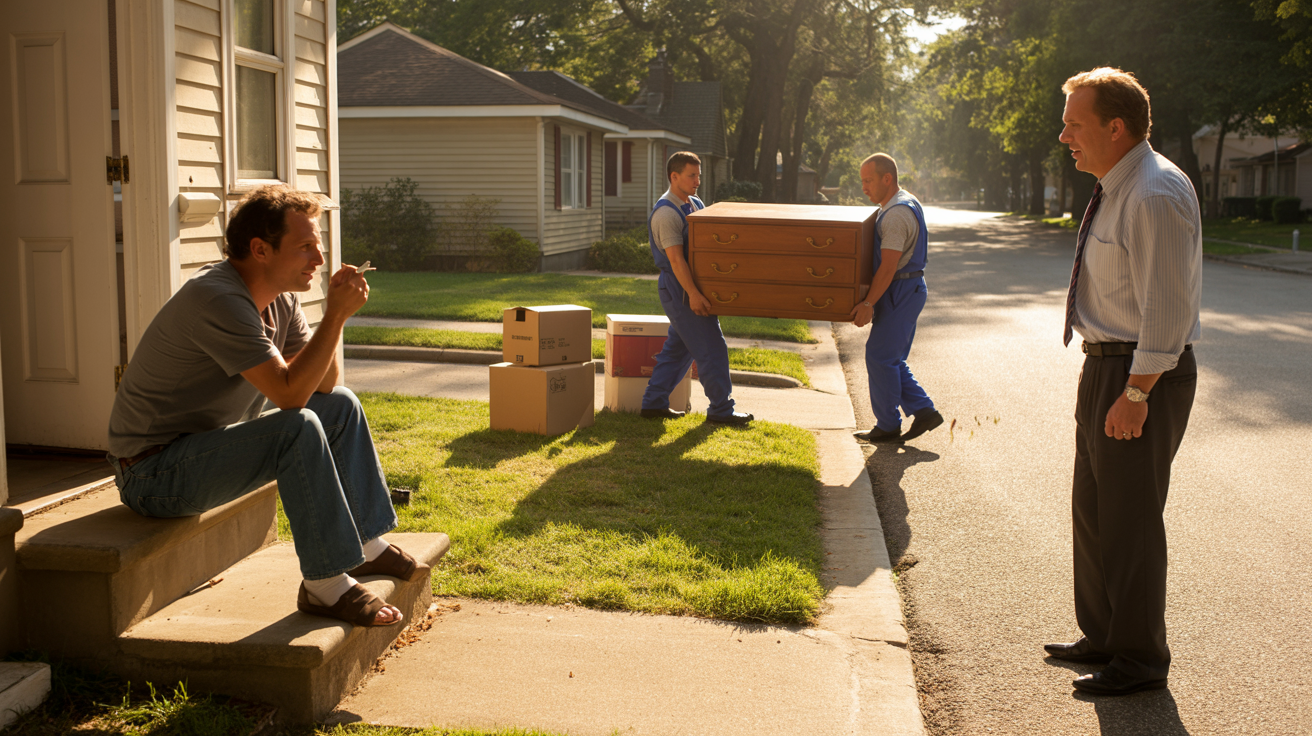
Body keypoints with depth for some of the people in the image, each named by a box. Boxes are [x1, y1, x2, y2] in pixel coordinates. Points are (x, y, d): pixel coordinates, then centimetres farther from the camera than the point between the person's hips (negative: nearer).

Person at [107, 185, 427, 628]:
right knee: (299, 429, -30)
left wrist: (336, 313, -10)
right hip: (153, 472, -10)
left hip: (207, 443, 10)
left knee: (341, 406, 7)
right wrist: (336, 315, -25)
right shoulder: (219, 300, -26)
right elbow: (290, 393, -29)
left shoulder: (280, 298, 3)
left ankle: (366, 546, 11)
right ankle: (325, 586, -21)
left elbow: (323, 385, 3)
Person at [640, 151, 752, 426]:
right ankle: (721, 410, 3)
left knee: (679, 348, 13)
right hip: (679, 289, -9)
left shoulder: (695, 205, 13)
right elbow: (676, 258, -23)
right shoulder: (666, 213, -16)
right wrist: (693, 294, -27)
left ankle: (654, 403, 20)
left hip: (692, 286, 9)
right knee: (711, 349, -5)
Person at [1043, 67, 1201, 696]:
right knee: (1092, 510, 18)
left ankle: (1141, 661, 14)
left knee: (1129, 522, -1)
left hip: (1143, 374, -10)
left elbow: (1167, 308, -23)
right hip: (1108, 364, 10)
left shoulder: (1155, 195, -20)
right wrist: (1107, 378, 18)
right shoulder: (1117, 189, 11)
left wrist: (1135, 395, -22)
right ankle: (1103, 637, 33)